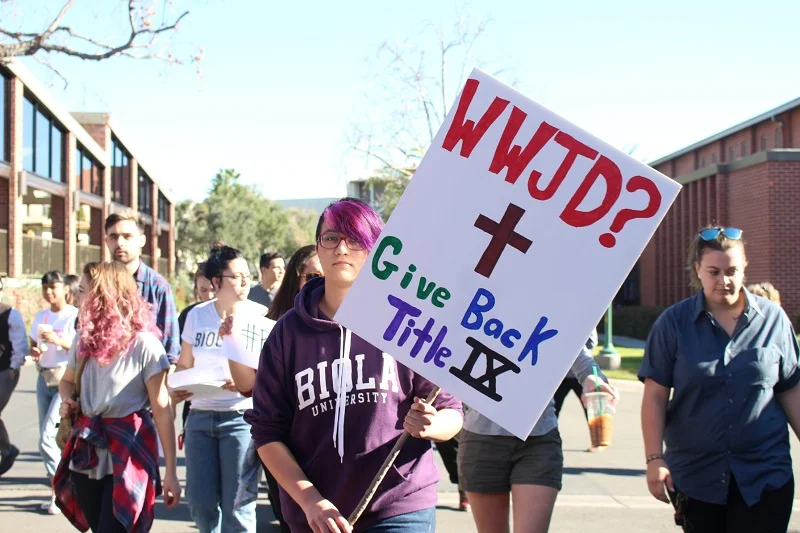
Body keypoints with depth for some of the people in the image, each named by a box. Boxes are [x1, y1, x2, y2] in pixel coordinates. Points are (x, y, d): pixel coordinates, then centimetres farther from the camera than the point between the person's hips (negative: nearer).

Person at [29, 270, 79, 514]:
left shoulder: (75, 315, -8)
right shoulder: (41, 316, 12)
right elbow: (32, 345, 19)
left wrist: (59, 341, -23)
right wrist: (34, 352, -3)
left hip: (67, 379, -7)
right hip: (44, 378, 7)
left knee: (47, 437, -14)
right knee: (48, 438, 10)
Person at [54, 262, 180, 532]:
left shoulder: (144, 345, -13)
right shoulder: (85, 340, 5)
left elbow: (162, 410, -13)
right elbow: (67, 382, 24)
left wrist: (171, 472, -15)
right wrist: (67, 400, -1)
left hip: (128, 456, -6)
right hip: (87, 452, 6)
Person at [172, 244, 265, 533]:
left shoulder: (260, 315, -3)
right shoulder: (197, 315, 8)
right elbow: (184, 365, 17)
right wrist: (177, 389, -3)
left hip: (240, 416, -4)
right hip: (200, 416, 4)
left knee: (236, 506, -4)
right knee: (200, 501, 7)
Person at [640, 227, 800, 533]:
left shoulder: (773, 319, 3)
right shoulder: (674, 323, 0)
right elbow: (655, 397, -2)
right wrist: (655, 459, -8)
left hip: (765, 475, 0)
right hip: (695, 476, 0)